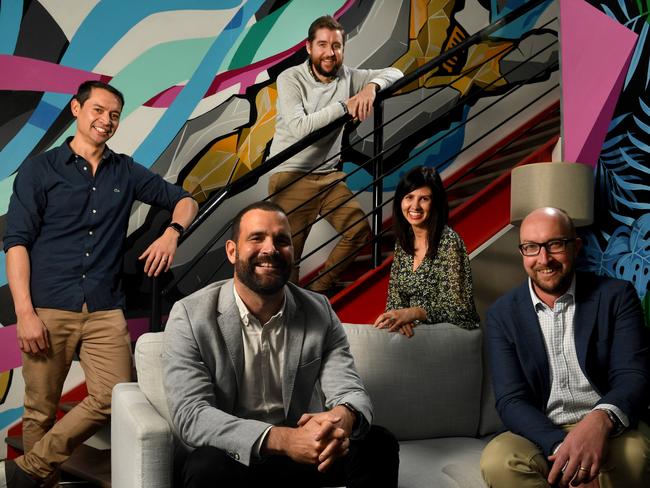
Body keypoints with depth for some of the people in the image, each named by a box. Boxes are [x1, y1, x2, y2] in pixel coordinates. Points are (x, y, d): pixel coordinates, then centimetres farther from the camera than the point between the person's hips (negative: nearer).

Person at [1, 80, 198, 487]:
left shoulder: (126, 172, 14)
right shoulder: (40, 169, 5)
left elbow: (184, 201, 21)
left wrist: (172, 232, -2)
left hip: (105, 310, 3)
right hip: (49, 308, -2)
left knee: (114, 399, -8)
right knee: (41, 411, 1)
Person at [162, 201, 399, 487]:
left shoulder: (320, 312, -1)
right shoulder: (190, 316, -12)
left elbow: (350, 391, -7)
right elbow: (190, 415, -21)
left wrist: (343, 417, -35)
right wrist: (281, 439, -37)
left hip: (304, 451, 3)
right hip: (232, 456, -2)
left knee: (379, 444, -22)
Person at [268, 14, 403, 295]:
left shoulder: (347, 77, 3)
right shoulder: (290, 79, -10)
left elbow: (394, 73, 6)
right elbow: (299, 127, -23)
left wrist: (371, 87, -16)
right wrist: (343, 106, -22)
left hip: (329, 176, 6)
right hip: (292, 177, -6)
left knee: (359, 230, 6)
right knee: (287, 253, -8)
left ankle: (321, 289, 22)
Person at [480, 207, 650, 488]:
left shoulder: (616, 296, 1)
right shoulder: (502, 315, 3)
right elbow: (511, 401, -5)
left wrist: (601, 419, -34)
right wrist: (562, 446, -26)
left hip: (610, 430, -1)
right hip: (541, 434, 1)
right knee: (498, 459, -31)